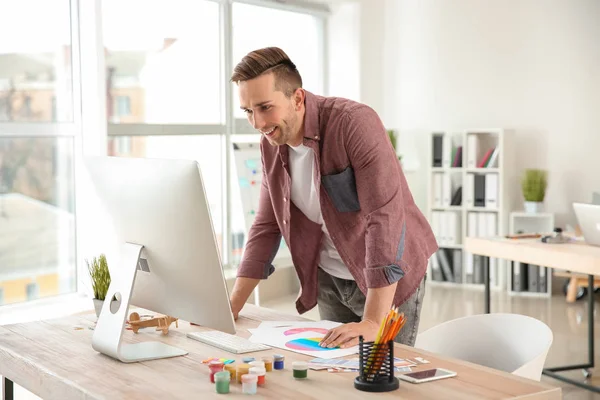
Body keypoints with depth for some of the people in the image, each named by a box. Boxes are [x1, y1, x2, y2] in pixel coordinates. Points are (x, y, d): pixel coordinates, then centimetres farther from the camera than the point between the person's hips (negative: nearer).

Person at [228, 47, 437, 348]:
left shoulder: (356, 124, -24)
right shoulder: (271, 143, -3)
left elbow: (385, 217, -31)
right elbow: (266, 226, 4)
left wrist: (373, 323, -36)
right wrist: (231, 308, -4)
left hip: (389, 280, -5)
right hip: (329, 279, 6)